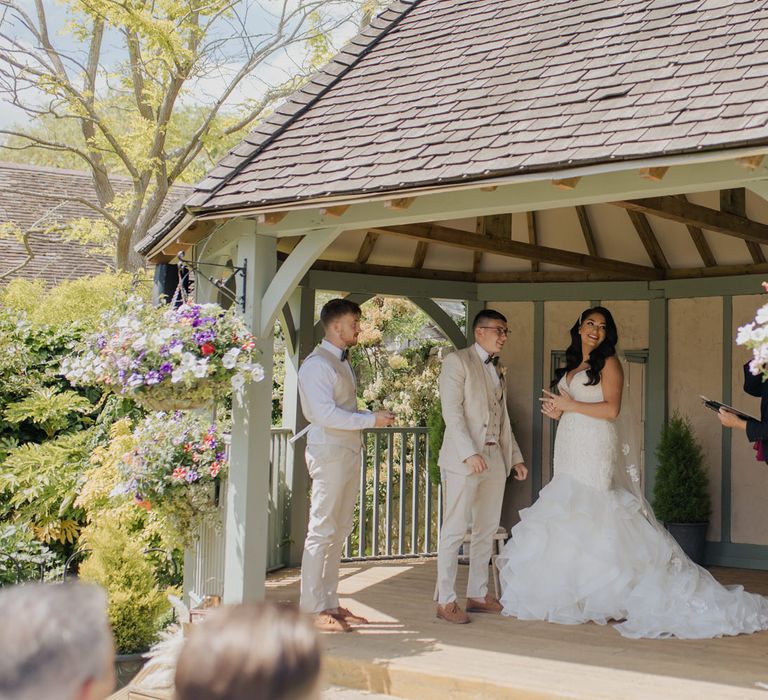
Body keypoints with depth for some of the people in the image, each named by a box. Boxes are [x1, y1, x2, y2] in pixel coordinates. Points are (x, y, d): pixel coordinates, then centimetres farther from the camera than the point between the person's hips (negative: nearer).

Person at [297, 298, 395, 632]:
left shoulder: (343, 363, 18)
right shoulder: (317, 364, -12)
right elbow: (325, 413, -21)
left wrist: (374, 415, 7)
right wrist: (371, 420, -16)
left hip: (349, 452, 10)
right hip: (329, 453, -10)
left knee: (338, 532, 11)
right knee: (322, 531, -6)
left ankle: (329, 603, 18)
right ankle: (313, 608, -1)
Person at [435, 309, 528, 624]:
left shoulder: (498, 370, 19)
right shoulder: (457, 361, -4)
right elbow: (451, 412, -13)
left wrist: (515, 457, 16)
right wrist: (469, 453, -22)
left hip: (495, 459, 8)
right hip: (463, 458, -8)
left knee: (487, 530, 11)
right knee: (455, 530, -5)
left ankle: (477, 594, 20)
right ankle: (446, 600, -1)